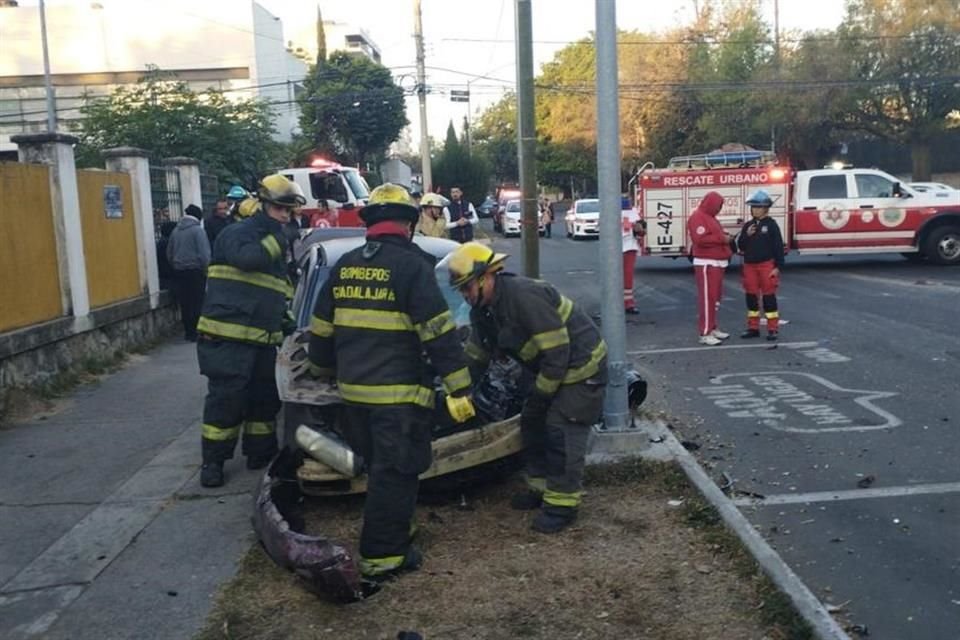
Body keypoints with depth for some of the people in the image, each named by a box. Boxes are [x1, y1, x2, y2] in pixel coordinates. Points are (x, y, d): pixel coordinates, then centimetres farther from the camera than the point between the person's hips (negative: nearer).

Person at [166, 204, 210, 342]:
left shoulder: (175, 231, 7)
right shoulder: (198, 230, -10)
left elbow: (169, 254, 13)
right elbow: (204, 254, -15)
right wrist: (206, 270, -4)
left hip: (179, 272, 5)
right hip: (195, 271, -5)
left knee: (184, 304, 10)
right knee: (197, 303, 0)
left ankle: (188, 332, 16)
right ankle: (197, 332, 0)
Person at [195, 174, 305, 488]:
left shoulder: (276, 243, 21)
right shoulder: (236, 234, -5)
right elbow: (247, 258, -29)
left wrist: (285, 320, 15)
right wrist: (277, 237, -17)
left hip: (263, 340, 8)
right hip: (228, 338, -8)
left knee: (264, 398, 13)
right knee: (226, 400, -4)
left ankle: (260, 452, 27)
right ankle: (212, 461, 8)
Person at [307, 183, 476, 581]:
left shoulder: (345, 266, 10)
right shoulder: (411, 265, -10)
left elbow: (321, 328, 17)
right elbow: (438, 332, -14)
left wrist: (322, 370, 33)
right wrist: (459, 388, -12)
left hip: (353, 390, 7)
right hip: (397, 392, -7)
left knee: (379, 468, 22)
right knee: (393, 474, 3)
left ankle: (384, 538, 36)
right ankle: (382, 556, 8)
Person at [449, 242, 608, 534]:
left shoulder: (523, 297, -30)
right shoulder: (484, 309, 0)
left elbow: (557, 352, -28)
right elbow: (476, 354, 10)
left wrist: (541, 394, -19)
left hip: (581, 365, -10)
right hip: (553, 368, 10)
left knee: (562, 430, -11)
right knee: (532, 422, 13)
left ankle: (562, 504, -1)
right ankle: (541, 488, 27)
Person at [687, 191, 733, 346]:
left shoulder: (710, 217, 19)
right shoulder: (698, 217, -13)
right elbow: (700, 239, -25)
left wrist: (725, 237, 8)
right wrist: (721, 238, -18)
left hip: (717, 263, 10)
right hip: (706, 264, -10)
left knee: (715, 297, 14)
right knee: (707, 298, -11)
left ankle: (712, 328, 23)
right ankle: (705, 333, -10)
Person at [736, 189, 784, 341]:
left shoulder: (771, 225, -5)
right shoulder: (747, 225, 8)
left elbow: (778, 246, -7)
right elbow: (740, 246, 8)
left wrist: (778, 266, -11)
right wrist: (747, 235, -10)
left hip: (767, 265, -5)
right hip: (749, 266, 5)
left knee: (769, 296, -1)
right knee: (751, 296, 8)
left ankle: (772, 329, 5)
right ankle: (753, 327, 17)